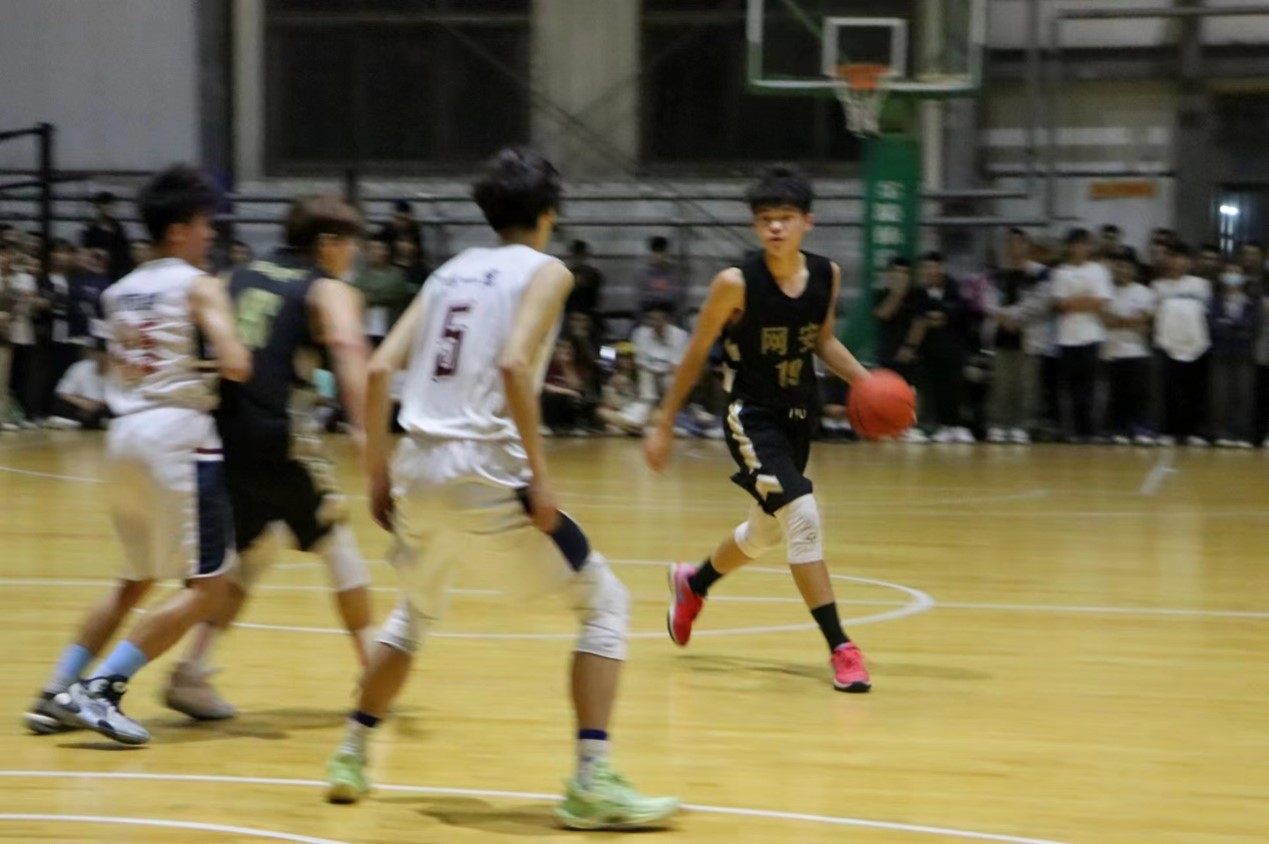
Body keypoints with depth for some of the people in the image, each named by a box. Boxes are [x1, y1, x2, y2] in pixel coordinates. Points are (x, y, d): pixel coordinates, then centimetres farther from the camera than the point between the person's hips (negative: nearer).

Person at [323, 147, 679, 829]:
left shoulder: (450, 272, 18)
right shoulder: (545, 271, 1)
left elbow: (380, 369, 11)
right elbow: (513, 363, -17)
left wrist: (378, 471, 17)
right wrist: (539, 473, -16)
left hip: (418, 467, 6)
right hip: (484, 472, -6)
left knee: (415, 611, 32)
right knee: (605, 602, 4)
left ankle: (351, 758, 32)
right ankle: (592, 783, -7)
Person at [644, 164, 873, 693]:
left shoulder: (827, 276, -6)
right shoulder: (737, 284, -19)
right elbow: (696, 354, -8)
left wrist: (864, 381, -5)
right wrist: (663, 425, -3)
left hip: (799, 416, 6)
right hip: (752, 417, -6)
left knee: (766, 533, 22)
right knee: (803, 516, -22)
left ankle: (693, 583, 51)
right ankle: (840, 648, -17)